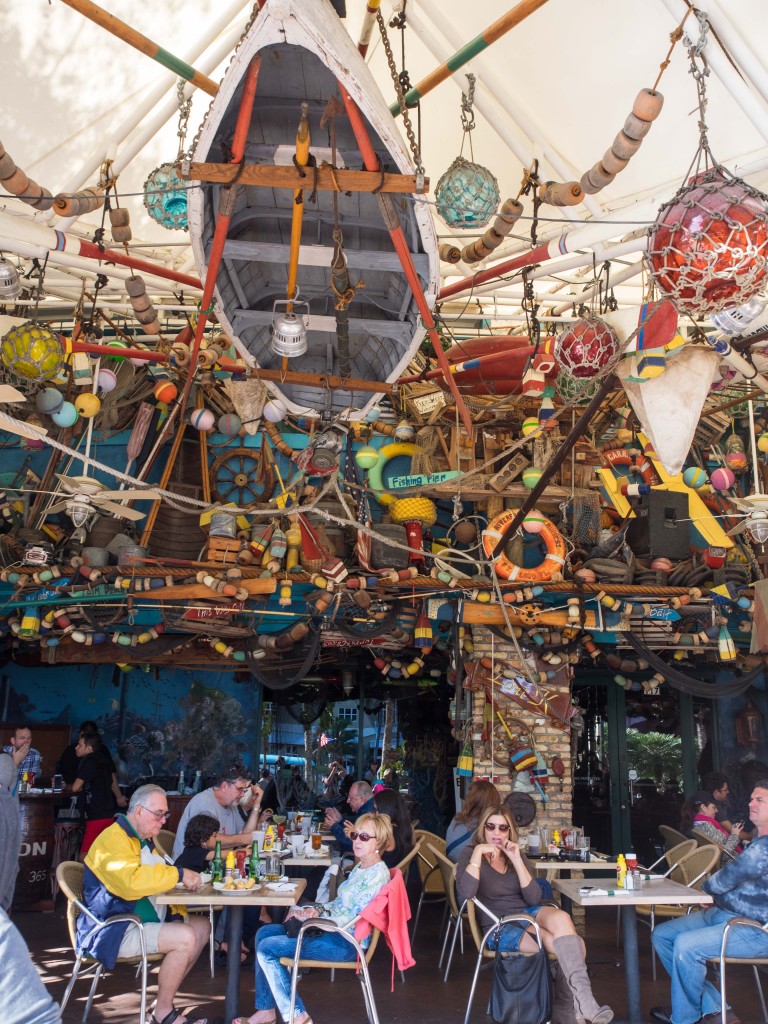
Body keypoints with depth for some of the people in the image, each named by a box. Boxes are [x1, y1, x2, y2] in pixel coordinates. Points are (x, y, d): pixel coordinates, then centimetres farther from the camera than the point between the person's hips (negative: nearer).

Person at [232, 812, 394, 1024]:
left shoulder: (377, 874, -18)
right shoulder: (361, 867, 12)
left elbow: (352, 918, -23)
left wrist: (313, 916, -15)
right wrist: (316, 910, -2)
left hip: (346, 942, -11)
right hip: (336, 932, 11)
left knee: (266, 948, -12)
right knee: (265, 932, 11)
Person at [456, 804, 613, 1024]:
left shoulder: (515, 854, 10)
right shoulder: (470, 854, -5)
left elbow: (534, 898, -3)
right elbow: (466, 893, -25)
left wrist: (516, 860, -12)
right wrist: (478, 852, -25)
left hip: (528, 914, 5)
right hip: (500, 927, -5)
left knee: (561, 918, -31)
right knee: (570, 946, -26)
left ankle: (580, 1003, -27)